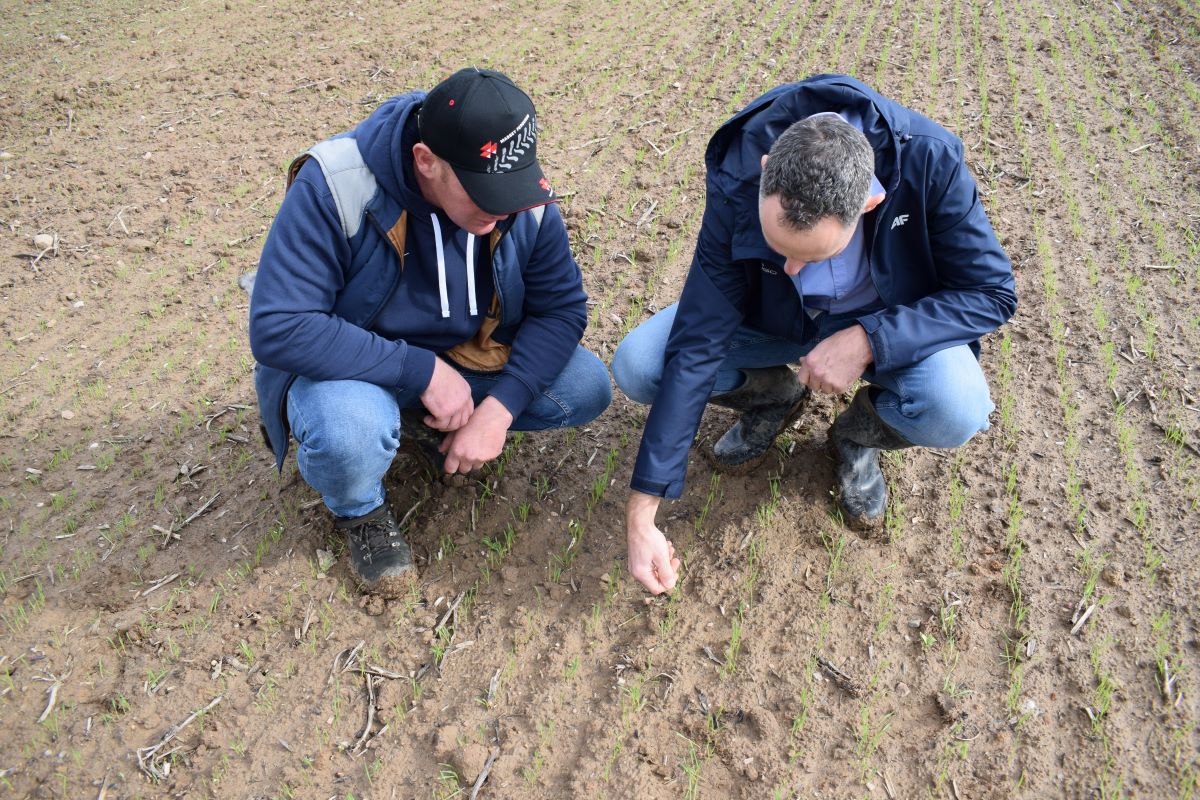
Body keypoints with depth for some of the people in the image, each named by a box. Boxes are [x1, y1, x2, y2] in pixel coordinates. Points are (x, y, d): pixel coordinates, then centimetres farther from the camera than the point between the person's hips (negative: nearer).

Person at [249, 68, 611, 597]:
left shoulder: (525, 198, -17)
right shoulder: (333, 187, -30)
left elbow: (562, 308, -11)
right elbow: (276, 329, -32)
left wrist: (500, 407, -25)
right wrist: (422, 370, -34)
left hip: (468, 356, 5)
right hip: (353, 366, -4)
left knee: (586, 388, -14)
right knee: (350, 433, -38)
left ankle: (433, 426, 9)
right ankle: (359, 511, 1)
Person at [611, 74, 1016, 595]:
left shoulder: (928, 162, -33)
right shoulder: (736, 181, -29)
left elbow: (992, 293, -20)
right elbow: (696, 346, -27)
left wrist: (868, 339, -36)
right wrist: (641, 511, -27)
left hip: (888, 321, -1)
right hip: (773, 319, 1)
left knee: (956, 413, -33)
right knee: (637, 366, -21)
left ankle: (858, 434, 4)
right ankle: (775, 397, 9)